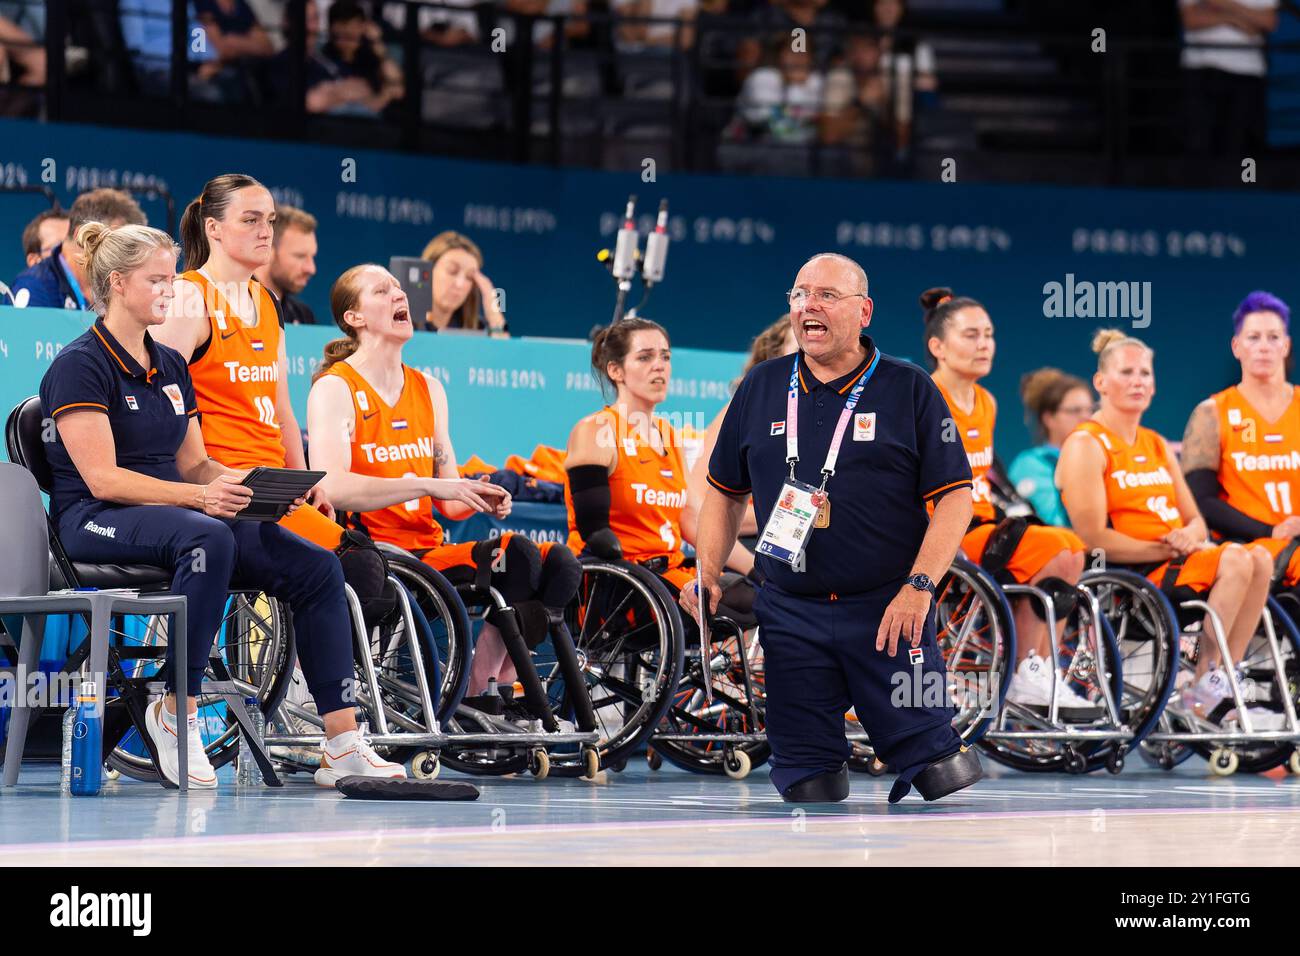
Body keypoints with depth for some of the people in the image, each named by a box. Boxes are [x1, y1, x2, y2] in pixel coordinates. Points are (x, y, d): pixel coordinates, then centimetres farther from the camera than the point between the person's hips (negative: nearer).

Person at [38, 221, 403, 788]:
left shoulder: (171, 367, 19)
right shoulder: (80, 366, -6)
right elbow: (102, 478, -15)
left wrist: (253, 485, -2)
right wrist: (198, 496, -26)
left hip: (170, 509, 8)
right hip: (96, 525, -8)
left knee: (315, 567, -12)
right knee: (207, 537, -41)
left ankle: (343, 745, -18)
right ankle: (176, 712, -30)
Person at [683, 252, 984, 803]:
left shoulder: (909, 390, 2)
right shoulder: (760, 389, 12)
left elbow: (954, 496, -2)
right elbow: (725, 491, 20)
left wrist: (918, 587, -13)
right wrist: (708, 577, 6)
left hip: (888, 613, -3)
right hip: (789, 619, 3)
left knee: (937, 765, -8)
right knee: (805, 781, 1)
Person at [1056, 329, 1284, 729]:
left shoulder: (1157, 446, 22)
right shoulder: (1086, 445, -4)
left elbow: (1195, 520, 18)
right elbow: (1093, 538, -14)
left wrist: (1190, 536, -7)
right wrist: (1163, 550, -17)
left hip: (1174, 562, 8)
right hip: (1126, 575, -8)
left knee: (1258, 558, -17)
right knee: (1235, 562, -26)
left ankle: (1225, 679, -16)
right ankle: (1203, 691, -20)